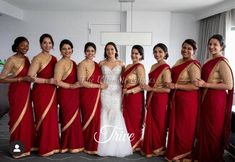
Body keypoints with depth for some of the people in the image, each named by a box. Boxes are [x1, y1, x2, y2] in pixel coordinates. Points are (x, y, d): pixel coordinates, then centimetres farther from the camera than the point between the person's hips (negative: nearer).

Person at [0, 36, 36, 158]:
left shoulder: (26, 59, 9)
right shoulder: (12, 60, -14)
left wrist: (30, 78, 5)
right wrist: (21, 79, -23)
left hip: (26, 92, 7)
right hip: (16, 93, -7)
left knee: (27, 119, 13)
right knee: (18, 119, 2)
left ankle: (27, 145, 27)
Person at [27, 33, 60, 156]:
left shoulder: (54, 58, 10)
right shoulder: (37, 58, -11)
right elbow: (30, 77, -18)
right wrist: (47, 81, -21)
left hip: (52, 92, 7)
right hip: (41, 92, -7)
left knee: (52, 119, 12)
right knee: (44, 119, 1)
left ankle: (52, 145, 25)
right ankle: (44, 148, 15)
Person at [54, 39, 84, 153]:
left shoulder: (73, 63, 12)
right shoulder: (60, 63, -13)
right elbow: (57, 81, -20)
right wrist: (72, 86, -18)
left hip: (74, 95, 8)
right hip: (65, 95, -8)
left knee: (74, 119, 13)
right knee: (69, 119, 1)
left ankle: (73, 144, 26)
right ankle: (68, 145, 16)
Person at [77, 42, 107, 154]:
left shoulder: (97, 64, 14)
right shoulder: (82, 64, -8)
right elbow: (82, 82, -16)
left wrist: (101, 85, 6)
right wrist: (99, 86, -15)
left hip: (96, 96, 7)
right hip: (87, 96, -7)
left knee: (96, 120, 8)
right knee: (89, 120, -1)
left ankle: (94, 145, 20)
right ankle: (89, 147, 13)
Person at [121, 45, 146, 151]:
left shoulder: (139, 67, -12)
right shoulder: (128, 66, 13)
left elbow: (142, 85, -18)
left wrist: (129, 91, -21)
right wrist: (123, 96, 11)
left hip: (135, 97, -8)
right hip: (126, 97, 8)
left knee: (134, 120, 4)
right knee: (127, 120, 13)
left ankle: (135, 145, 19)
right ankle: (129, 143, 26)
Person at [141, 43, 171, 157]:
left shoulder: (165, 68, -14)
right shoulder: (153, 66, 11)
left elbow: (167, 89, -20)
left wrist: (150, 89, -18)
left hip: (160, 100, -8)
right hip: (151, 99, 8)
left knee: (158, 124, 5)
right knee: (150, 123, 14)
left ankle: (158, 148, 23)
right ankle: (150, 148, 27)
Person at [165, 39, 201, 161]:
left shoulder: (193, 65, -15)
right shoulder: (179, 62, 12)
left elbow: (196, 86, -23)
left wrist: (175, 86, -22)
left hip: (188, 101, -8)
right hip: (176, 99, 8)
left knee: (185, 128, 4)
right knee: (175, 126, 14)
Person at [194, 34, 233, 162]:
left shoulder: (222, 63, -15)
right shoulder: (210, 61, 11)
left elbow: (229, 85, -21)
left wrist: (205, 84, -20)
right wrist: (201, 83, 5)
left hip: (215, 100, -8)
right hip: (206, 99, 8)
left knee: (212, 130, 5)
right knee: (204, 128, 16)